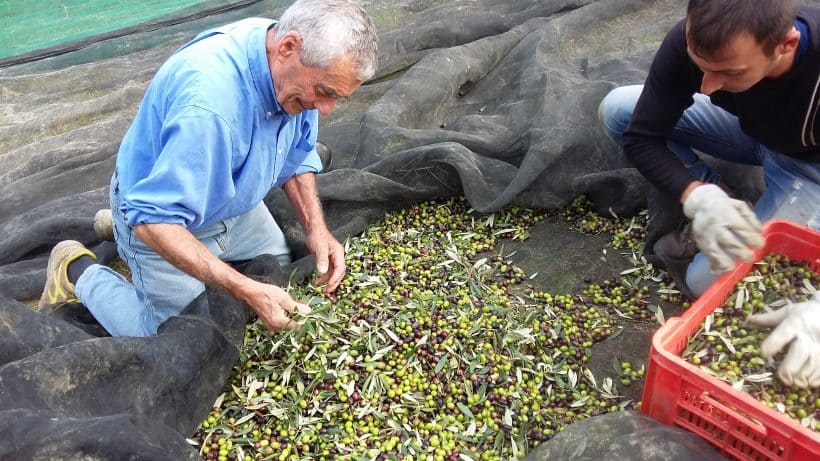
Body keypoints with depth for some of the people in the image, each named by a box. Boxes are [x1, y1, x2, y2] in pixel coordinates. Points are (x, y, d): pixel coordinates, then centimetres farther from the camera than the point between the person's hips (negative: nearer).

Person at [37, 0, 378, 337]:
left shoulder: (295, 74, -18)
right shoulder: (209, 102, -42)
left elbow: (296, 155, -2)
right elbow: (156, 219, -38)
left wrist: (315, 227, -16)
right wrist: (246, 291, -41)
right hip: (164, 223, -7)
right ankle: (78, 272, 19)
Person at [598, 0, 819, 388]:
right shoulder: (691, 41, -31)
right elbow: (641, 137, -22)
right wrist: (700, 198, -40)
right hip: (747, 126, 4)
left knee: (709, 280, -20)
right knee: (618, 109, -15)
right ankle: (712, 194, 1)